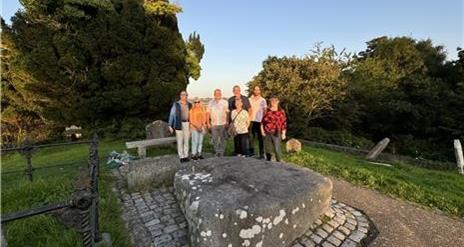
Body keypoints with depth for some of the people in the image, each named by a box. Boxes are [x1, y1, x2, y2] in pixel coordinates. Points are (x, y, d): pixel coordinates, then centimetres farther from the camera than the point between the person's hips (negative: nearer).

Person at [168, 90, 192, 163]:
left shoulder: (189, 104, 9)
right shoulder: (176, 104, -1)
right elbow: (172, 115, -1)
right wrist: (170, 125, -7)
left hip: (187, 124, 3)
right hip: (179, 124, -3)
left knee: (186, 140, 6)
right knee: (180, 141, 0)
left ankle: (186, 156, 15)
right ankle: (181, 157, 8)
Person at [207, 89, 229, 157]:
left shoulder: (224, 102, 1)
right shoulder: (211, 103, 5)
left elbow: (227, 112, -1)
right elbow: (208, 113, 5)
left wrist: (227, 122, -7)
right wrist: (208, 123, 0)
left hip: (223, 123, -1)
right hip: (213, 124, 1)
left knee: (222, 139, 5)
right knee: (215, 139, 4)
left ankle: (221, 152, 16)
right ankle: (217, 152, 16)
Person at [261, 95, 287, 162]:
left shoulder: (281, 111, -1)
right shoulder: (267, 111, 7)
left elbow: (284, 123, -1)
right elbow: (263, 121, 10)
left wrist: (283, 133, -4)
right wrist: (262, 130, 4)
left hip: (276, 133, -3)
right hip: (267, 133, 3)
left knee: (277, 149, -9)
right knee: (267, 148, 12)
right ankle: (268, 161, 31)